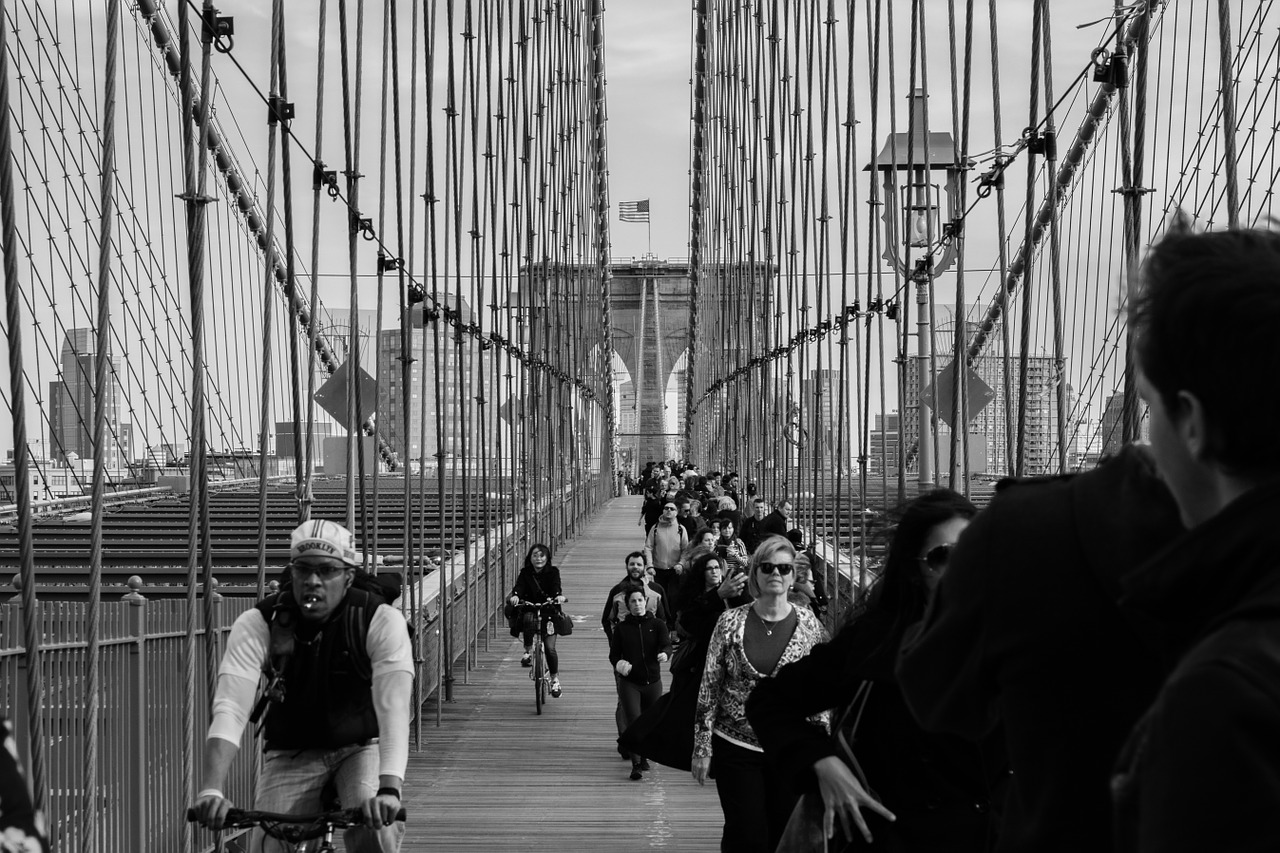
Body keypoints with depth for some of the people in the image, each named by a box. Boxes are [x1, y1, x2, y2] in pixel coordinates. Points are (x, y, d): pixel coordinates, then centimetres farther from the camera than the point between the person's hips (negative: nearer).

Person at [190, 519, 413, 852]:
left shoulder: (382, 621, -21)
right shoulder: (257, 624, -19)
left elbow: (393, 708, -34)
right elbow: (230, 709, -30)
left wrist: (389, 789, -51)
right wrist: (211, 789, -46)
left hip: (362, 749, -1)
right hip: (290, 756, 1)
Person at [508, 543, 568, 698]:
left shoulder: (553, 572, 0)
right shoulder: (525, 573, 1)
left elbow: (556, 586, -18)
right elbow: (519, 586, -15)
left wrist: (559, 596, -41)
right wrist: (515, 596, -38)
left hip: (548, 614, 0)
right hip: (529, 610, 0)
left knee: (550, 648, -11)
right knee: (529, 619, -38)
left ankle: (555, 679, 9)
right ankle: (528, 651, -18)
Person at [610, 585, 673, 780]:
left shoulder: (657, 625, 2)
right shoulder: (621, 628, 3)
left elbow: (666, 645, -12)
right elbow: (613, 654, 6)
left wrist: (664, 654, -35)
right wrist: (619, 664, -15)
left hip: (652, 681, 1)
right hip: (629, 683, -1)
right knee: (634, 722, -13)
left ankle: (643, 757, 32)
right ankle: (636, 765, -13)